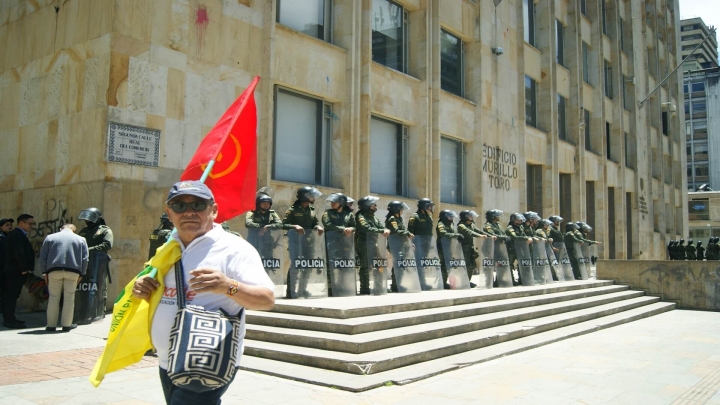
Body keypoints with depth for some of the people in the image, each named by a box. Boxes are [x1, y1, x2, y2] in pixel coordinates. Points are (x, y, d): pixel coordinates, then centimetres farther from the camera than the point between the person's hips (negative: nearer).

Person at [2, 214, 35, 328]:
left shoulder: (16, 234, 18)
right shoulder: (18, 235, -15)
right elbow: (19, 253, -23)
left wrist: (25, 269, 15)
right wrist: (24, 269, -17)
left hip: (12, 271, 10)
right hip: (16, 271, -10)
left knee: (10, 295, 14)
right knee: (11, 295, -6)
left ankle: (9, 318, 20)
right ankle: (9, 320, -3)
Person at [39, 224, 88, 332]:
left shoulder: (50, 237, 12)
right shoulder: (80, 239, 11)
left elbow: (43, 256, 9)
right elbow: (85, 258, 7)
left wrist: (44, 272, 12)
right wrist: (81, 274, 11)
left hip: (54, 270, 1)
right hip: (73, 271, 0)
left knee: (53, 298, 8)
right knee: (69, 298, 6)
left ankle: (51, 325, 11)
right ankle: (67, 325, 9)